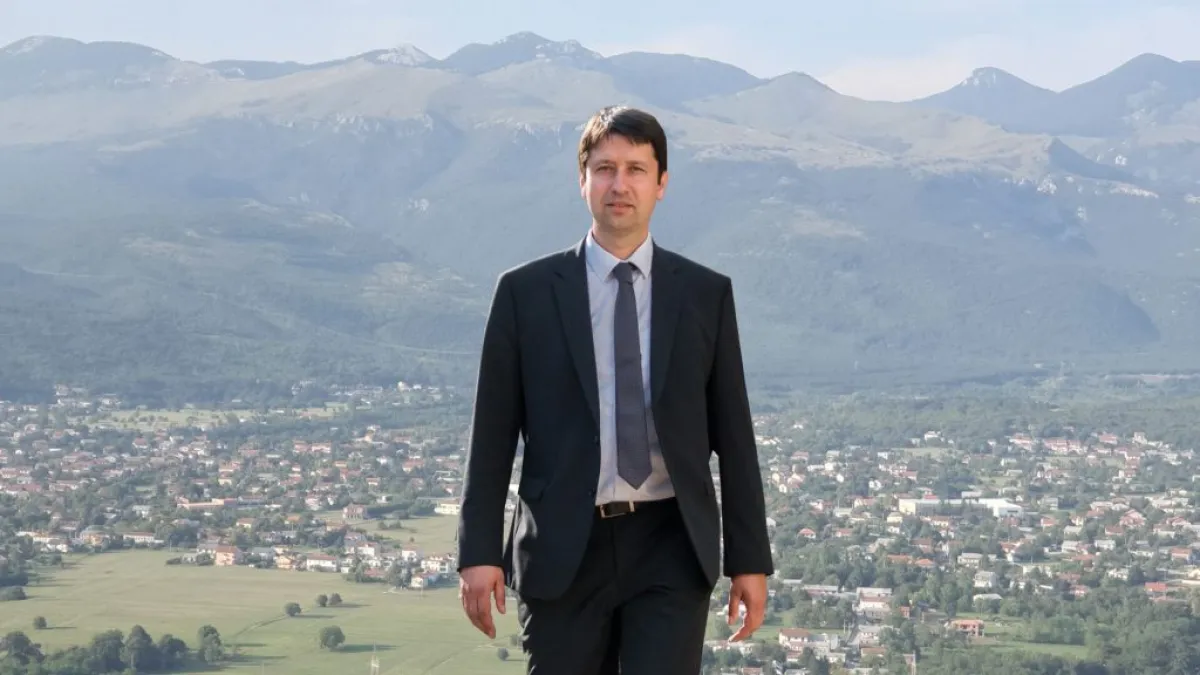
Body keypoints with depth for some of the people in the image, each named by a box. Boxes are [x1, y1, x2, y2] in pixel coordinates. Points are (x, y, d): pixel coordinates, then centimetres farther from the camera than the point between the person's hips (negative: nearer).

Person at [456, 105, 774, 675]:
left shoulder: (706, 294, 5)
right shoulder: (526, 292, 2)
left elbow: (733, 435, 6)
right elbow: (492, 433, 2)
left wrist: (750, 560, 4)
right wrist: (478, 552, -4)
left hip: (670, 549, 0)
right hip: (563, 550, 0)